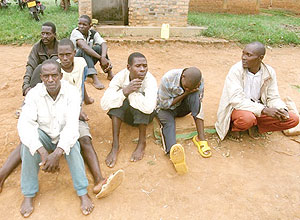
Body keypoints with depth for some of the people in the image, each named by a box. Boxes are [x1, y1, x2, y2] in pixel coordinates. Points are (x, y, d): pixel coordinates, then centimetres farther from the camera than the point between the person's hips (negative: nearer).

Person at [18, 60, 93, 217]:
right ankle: (28, 195, -14)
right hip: (43, 136, 2)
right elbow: (24, 124, -27)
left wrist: (57, 153, -42)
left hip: (64, 136, -1)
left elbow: (72, 125, -28)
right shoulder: (34, 94, -15)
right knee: (28, 142, -29)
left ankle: (83, 193, -23)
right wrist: (43, 153, -41)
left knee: (72, 144, -33)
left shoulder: (71, 92, -19)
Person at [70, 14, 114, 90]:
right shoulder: (75, 32, -17)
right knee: (84, 50, -32)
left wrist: (103, 57, -42)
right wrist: (100, 58, -40)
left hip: (88, 61, 4)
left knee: (98, 47, -19)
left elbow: (104, 44, -21)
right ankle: (95, 79, -44)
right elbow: (83, 46, -34)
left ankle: (110, 74, -23)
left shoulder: (93, 33, -4)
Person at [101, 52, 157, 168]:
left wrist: (132, 92, -39)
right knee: (118, 98, -28)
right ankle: (115, 144, -25)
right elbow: (104, 104, -32)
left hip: (144, 116, -1)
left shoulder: (150, 80, -28)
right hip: (125, 113, 2)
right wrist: (125, 91, -43)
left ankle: (142, 142, -20)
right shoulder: (120, 76, -22)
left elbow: (149, 107, -45)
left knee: (142, 97, -32)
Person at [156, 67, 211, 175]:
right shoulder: (167, 79, -27)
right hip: (165, 108, -2)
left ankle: (201, 138, -34)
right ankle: (173, 153, -66)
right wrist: (184, 94, -26)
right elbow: (164, 104, -20)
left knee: (194, 95, -28)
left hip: (182, 108, 3)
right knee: (168, 123, -36)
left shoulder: (199, 82, -17)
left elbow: (198, 103, -12)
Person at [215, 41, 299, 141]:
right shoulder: (236, 70, -18)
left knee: (293, 119, -9)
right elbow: (236, 99, -26)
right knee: (247, 118, -40)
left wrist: (282, 110, -20)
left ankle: (255, 126, 8)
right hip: (237, 108, -5)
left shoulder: (269, 72, -4)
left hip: (258, 109, 5)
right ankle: (234, 127, -2)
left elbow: (273, 98, 3)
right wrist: (264, 110, -34)